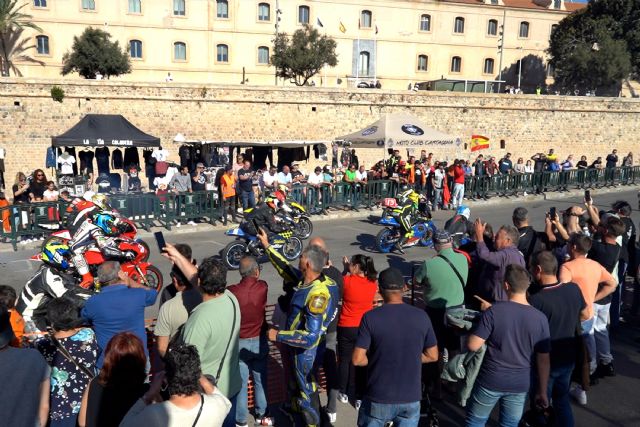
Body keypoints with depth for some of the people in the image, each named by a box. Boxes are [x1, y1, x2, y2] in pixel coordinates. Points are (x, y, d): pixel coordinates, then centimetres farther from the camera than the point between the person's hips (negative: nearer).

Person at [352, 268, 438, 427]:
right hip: (411, 398, 2)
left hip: (378, 398, -2)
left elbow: (357, 359, -14)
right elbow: (432, 356, 3)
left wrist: (376, 359, 4)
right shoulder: (421, 316, -5)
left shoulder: (370, 317, -14)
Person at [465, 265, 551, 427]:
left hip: (490, 381, -2)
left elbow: (473, 346, -16)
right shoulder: (540, 319, -8)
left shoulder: (493, 311, -17)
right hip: (519, 385, 3)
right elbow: (543, 360, -3)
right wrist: (542, 391, 8)